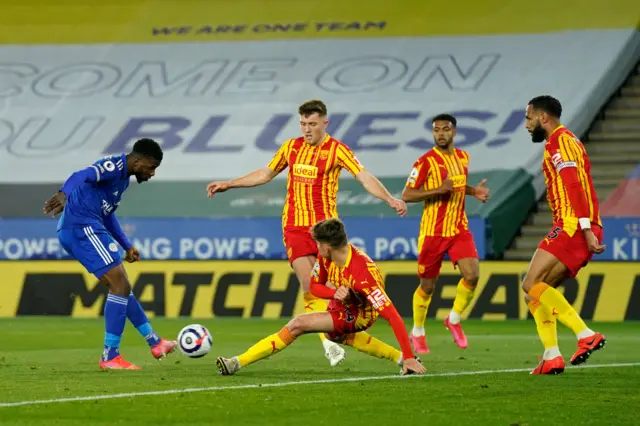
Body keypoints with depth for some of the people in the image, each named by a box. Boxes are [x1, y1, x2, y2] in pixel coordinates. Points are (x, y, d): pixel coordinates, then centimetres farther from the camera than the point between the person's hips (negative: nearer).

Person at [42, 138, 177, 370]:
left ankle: (154, 342, 30)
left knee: (121, 286, 19)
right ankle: (110, 356, -9)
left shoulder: (124, 178, 21)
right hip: (82, 227, -11)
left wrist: (127, 246, 35)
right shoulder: (115, 165, -11)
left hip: (82, 231, 11)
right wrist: (64, 194, -49)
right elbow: (82, 176, -29)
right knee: (120, 285, -11)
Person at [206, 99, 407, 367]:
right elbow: (265, 174, 23)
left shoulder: (336, 150, -3)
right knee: (309, 286, -10)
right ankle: (329, 343, -9)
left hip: (325, 225, -2)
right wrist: (228, 184, 23)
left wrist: (390, 199, -27)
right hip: (295, 227, 2)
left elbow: (364, 178, -12)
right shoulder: (291, 147, 9)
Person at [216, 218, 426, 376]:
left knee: (297, 325, -23)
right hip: (340, 304, 9)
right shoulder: (324, 258, -19)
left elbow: (392, 315, -39)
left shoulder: (363, 275, -39)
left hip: (358, 315, -9)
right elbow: (314, 286, -2)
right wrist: (335, 293, -26)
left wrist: (409, 357, -40)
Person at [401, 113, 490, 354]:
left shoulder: (463, 157, 8)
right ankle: (417, 332, 28)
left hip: (459, 229, 4)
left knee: (472, 275, -15)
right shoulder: (426, 162, -11)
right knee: (427, 286, 6)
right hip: (432, 232, -4)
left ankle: (454, 320, 9)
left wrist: (474, 192, 5)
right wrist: (439, 190, -23)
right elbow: (406, 195, -14)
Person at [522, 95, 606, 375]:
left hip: (573, 227, -10)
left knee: (532, 284, -16)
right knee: (538, 289, 9)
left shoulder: (560, 142, -7)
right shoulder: (563, 143, 26)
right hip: (575, 230, 10)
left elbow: (574, 187, -18)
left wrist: (586, 230, -26)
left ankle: (586, 335, -23)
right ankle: (552, 358, 1)